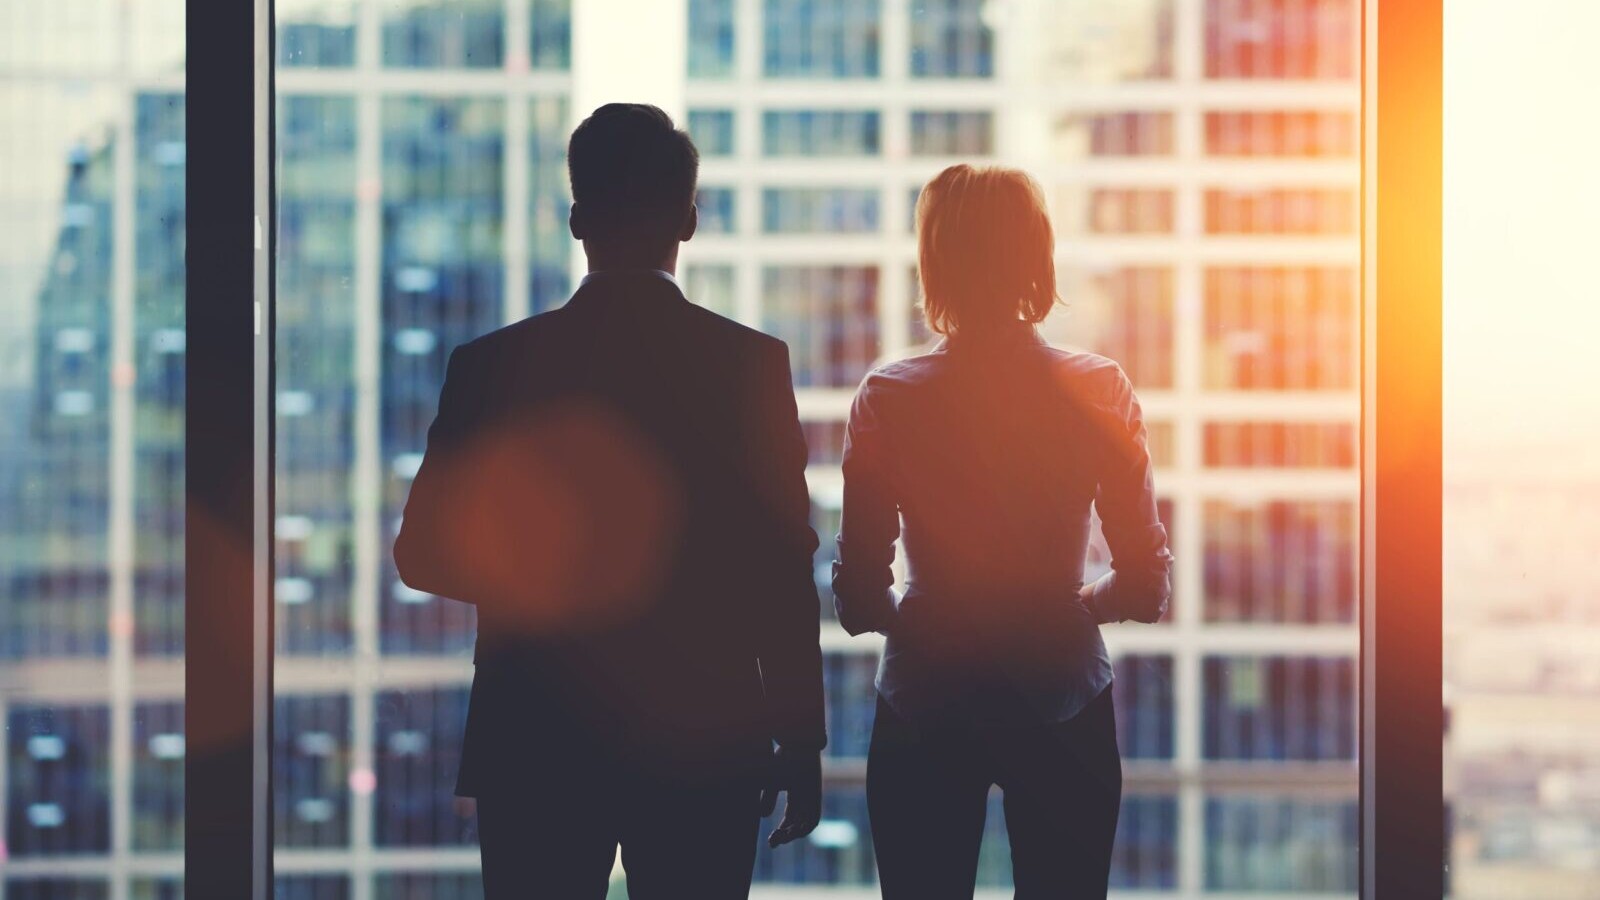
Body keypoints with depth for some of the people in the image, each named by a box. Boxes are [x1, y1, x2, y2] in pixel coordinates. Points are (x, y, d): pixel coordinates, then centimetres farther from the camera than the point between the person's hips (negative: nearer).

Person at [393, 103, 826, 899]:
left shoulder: (493, 364, -2)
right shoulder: (751, 365, -4)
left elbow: (423, 553, 2)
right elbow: (785, 569, -3)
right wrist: (801, 743, 5)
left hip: (537, 745, 0)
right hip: (704, 743, 0)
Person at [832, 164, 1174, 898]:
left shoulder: (888, 399, -8)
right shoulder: (1099, 392, -6)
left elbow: (858, 598, -7)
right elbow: (1145, 586, -5)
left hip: (925, 707, 0)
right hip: (1062, 704, 0)